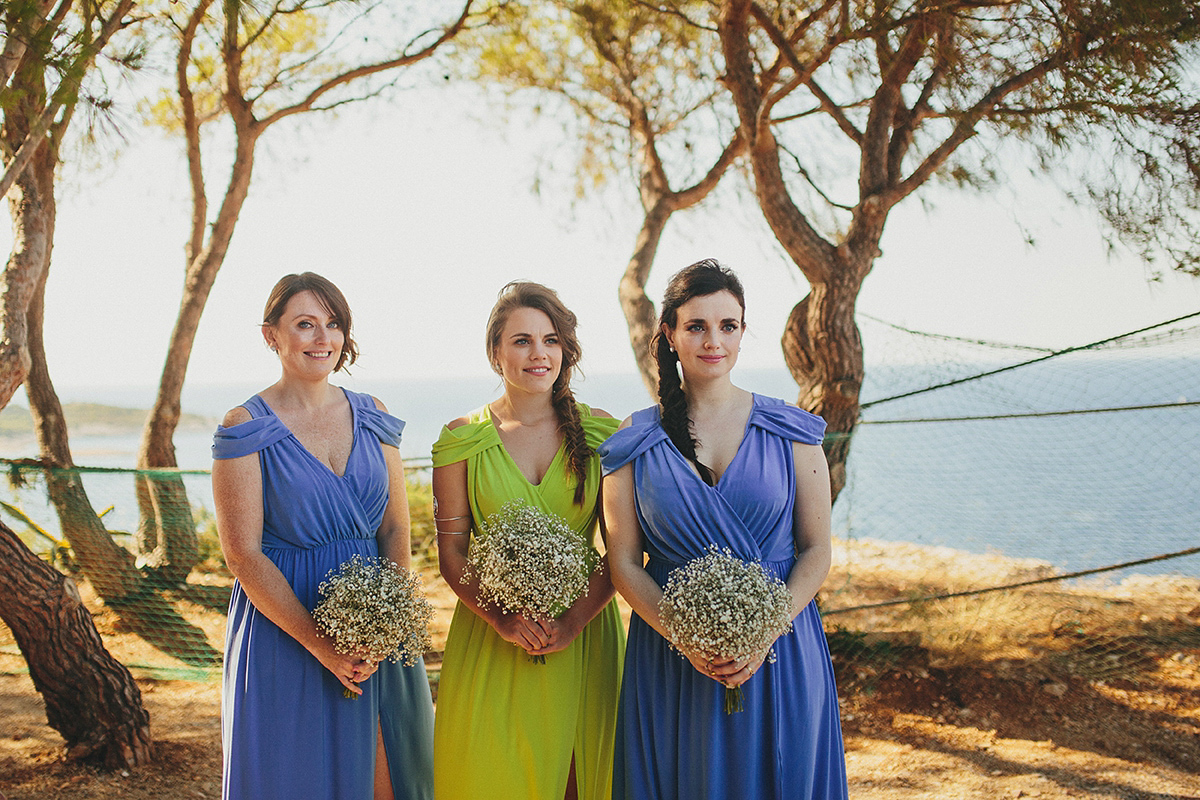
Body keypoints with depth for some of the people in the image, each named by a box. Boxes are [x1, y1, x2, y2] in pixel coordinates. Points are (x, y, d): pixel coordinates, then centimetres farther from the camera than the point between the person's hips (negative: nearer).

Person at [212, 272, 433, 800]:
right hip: (285, 631, -4)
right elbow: (243, 555, -10)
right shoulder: (246, 429, -6)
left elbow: (396, 528, 4)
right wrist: (321, 644, -16)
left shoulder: (373, 418, 7)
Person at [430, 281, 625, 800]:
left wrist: (577, 619, -13)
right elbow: (452, 552, 0)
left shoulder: (602, 434, 0)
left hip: (584, 631, 1)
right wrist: (501, 619, -15)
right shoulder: (462, 440, 0)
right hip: (491, 636, 0)